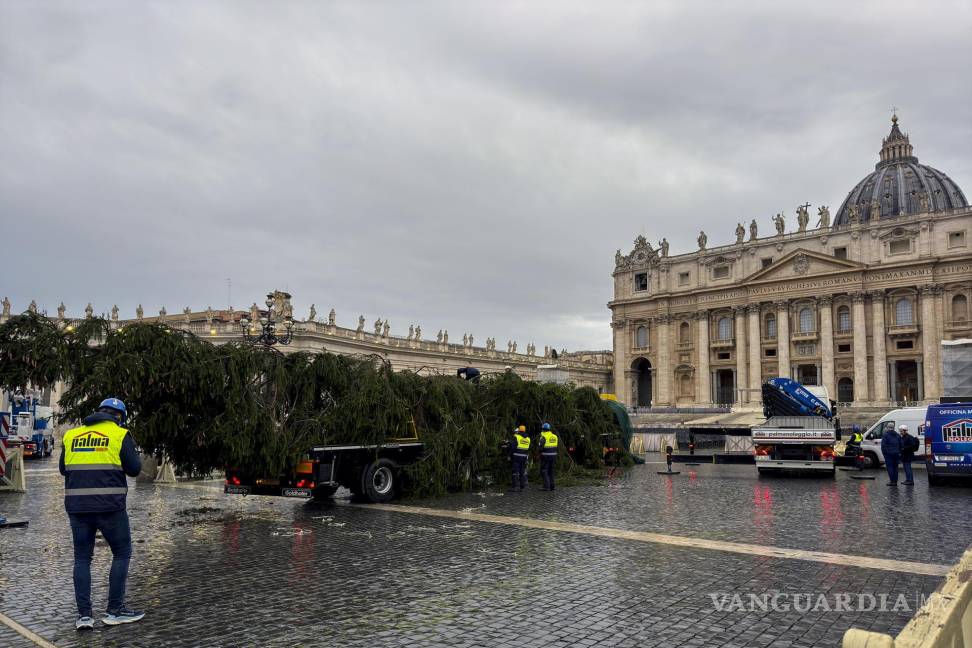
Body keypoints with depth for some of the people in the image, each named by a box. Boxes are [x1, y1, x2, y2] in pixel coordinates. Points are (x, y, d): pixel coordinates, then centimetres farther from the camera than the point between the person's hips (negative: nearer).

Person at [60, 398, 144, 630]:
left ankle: (83, 615, 10)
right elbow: (134, 469, -2)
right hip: (109, 506, -4)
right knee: (122, 554, 10)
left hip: (77, 505, 4)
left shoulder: (71, 435, 10)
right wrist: (132, 451, 15)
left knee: (82, 558, 13)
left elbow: (64, 469, 18)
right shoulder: (120, 435, -2)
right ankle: (115, 610, 10)